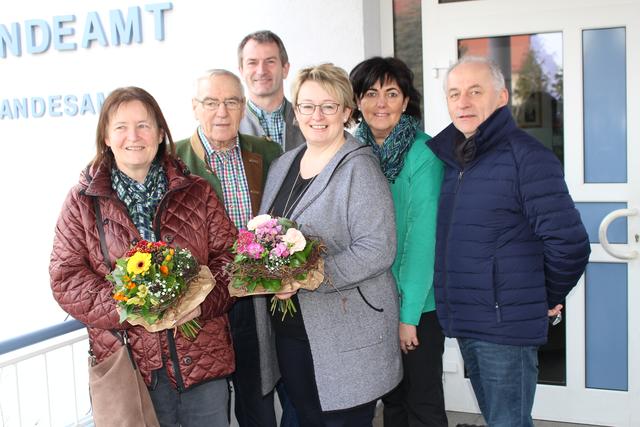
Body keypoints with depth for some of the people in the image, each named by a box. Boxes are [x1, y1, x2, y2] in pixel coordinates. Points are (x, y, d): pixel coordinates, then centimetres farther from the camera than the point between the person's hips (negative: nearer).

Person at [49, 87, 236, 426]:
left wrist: (202, 302, -16)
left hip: (204, 357, 2)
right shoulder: (83, 202, 2)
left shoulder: (196, 192, 5)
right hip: (129, 362, -1)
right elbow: (66, 277, -3)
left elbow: (228, 255, 3)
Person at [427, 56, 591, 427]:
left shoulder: (527, 156, -14)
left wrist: (549, 299, -5)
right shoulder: (451, 158, 9)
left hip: (507, 326, -7)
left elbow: (569, 243, -17)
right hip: (465, 324, 7)